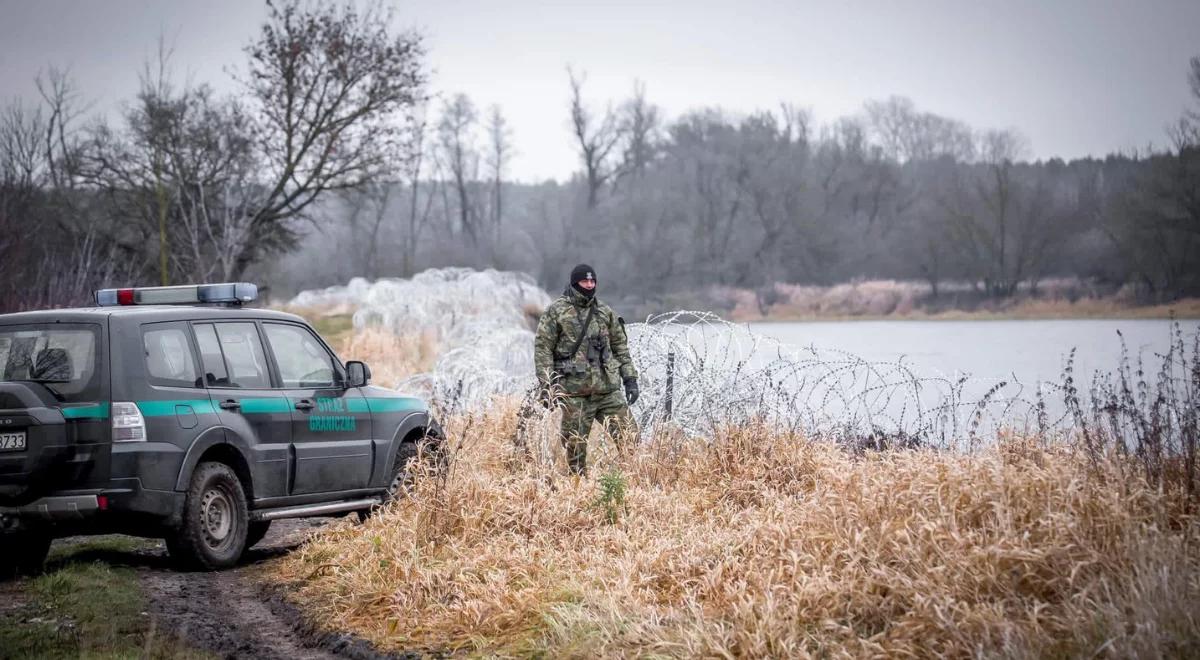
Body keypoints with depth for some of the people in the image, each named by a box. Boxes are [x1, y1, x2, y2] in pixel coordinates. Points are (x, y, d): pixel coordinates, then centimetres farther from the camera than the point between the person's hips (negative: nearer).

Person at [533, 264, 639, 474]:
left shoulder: (605, 312, 12)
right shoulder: (556, 312, -1)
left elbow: (621, 347, 16)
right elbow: (542, 349, -3)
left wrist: (630, 378, 8)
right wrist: (546, 385, -10)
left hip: (608, 389, 3)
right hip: (575, 391, -3)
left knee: (629, 437, -4)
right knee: (576, 446, 2)